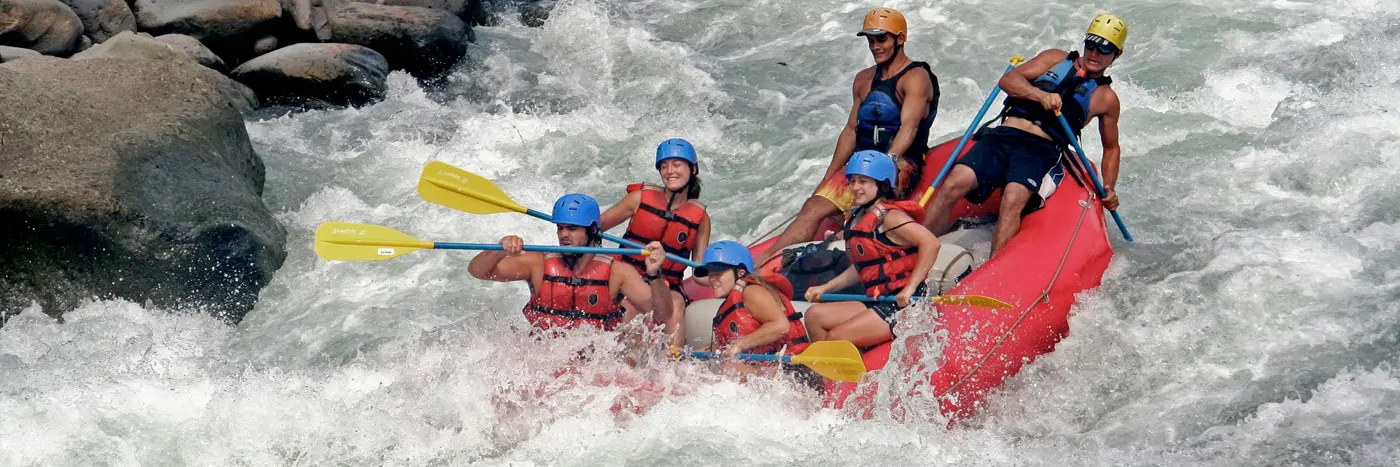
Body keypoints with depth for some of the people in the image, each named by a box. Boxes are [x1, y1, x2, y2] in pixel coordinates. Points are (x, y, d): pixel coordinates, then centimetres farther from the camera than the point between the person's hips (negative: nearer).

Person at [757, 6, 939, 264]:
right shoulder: (864, 80, 18)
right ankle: (762, 262, -22)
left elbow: (908, 128, -19)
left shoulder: (916, 77, -6)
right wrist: (828, 178, 11)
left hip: (901, 166, -6)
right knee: (813, 208, -11)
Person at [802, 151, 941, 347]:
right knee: (814, 316, 2)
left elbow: (930, 243, -25)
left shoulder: (890, 216, -13)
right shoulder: (860, 219, 14)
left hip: (903, 303, -10)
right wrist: (825, 288, 18)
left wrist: (910, 288, -27)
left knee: (835, 338, -20)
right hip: (877, 302, 10)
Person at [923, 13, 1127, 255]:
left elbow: (1111, 148, 26)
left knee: (1013, 200, -33)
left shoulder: (1106, 99, 16)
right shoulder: (1056, 58, 18)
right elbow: (1008, 80, 5)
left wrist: (1108, 189, 10)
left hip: (1040, 151, -1)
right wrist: (1040, 95, -14)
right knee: (955, 183, -23)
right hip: (1003, 135, 1)